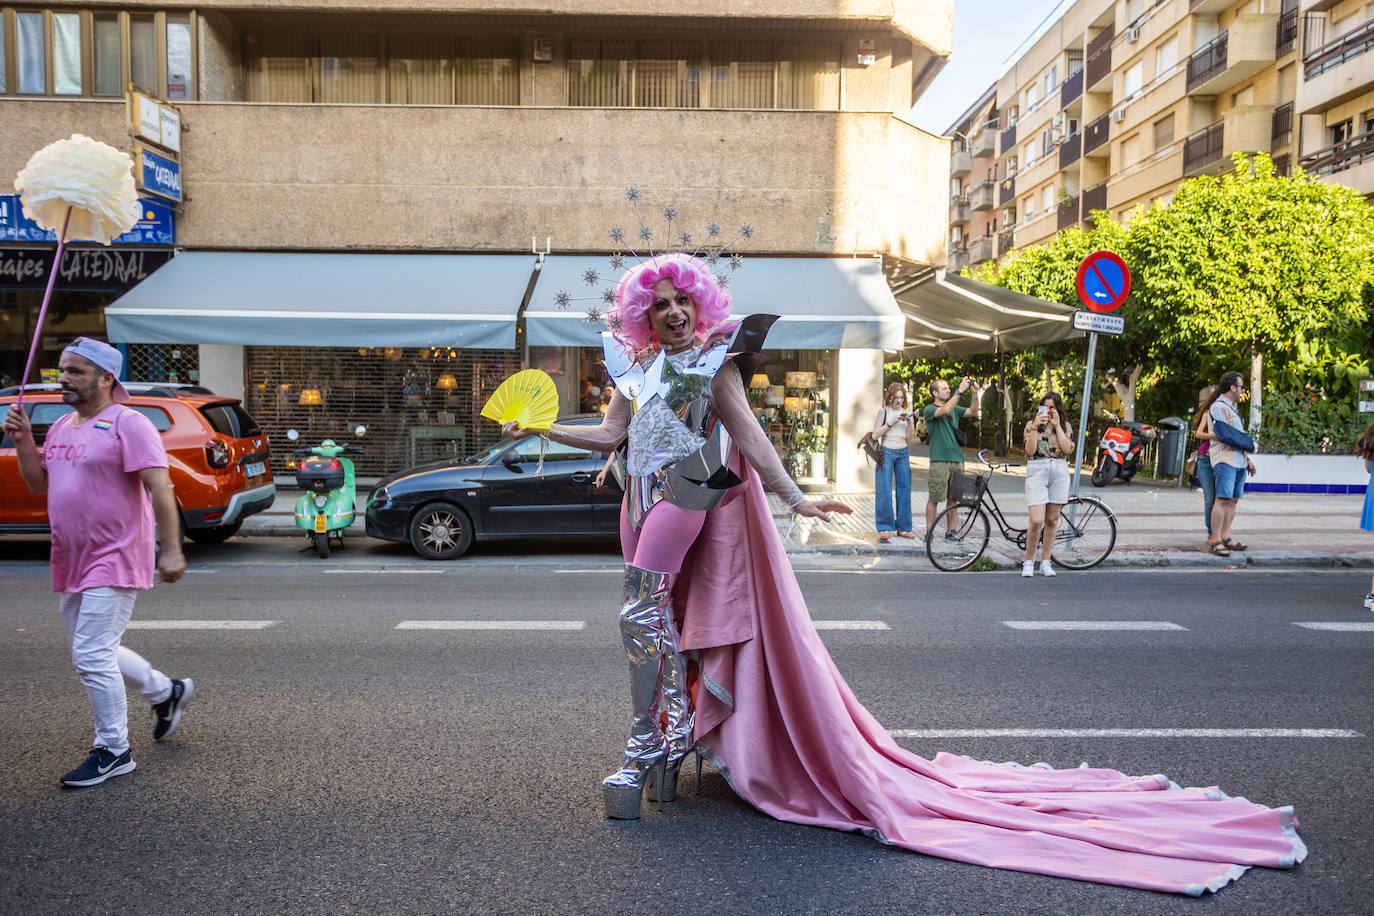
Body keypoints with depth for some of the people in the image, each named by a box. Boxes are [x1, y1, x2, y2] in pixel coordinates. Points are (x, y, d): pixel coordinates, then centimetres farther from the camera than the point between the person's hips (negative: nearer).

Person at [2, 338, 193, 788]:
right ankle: (166, 691, 37)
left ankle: (113, 751, 6)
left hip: (114, 561, -9)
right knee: (95, 653, 17)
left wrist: (171, 549, -25)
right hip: (71, 564, 9)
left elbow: (160, 488, -19)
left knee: (92, 656, -8)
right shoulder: (62, 427, 14)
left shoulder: (128, 424, -13)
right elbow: (40, 484, 20)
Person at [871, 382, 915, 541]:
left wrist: (909, 423, -5)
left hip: (903, 454, 4)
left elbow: (909, 440, 10)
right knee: (884, 491, -7)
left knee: (904, 489, 4)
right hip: (886, 453, -4)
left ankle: (903, 527, 12)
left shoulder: (906, 413, 11)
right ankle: (884, 528, -4)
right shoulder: (884, 411, 2)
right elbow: (875, 435, -5)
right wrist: (891, 422, -13)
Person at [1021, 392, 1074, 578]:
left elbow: (1068, 449, -5)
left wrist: (1057, 425, -6)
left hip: (1059, 472, 2)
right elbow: (1030, 451, -6)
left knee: (1052, 520, 5)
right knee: (1036, 521, -12)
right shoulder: (1031, 424, 7)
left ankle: (1045, 562, 15)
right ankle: (1028, 561, 2)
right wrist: (1035, 427, -13)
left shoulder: (1066, 426, 12)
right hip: (1037, 471, -2)